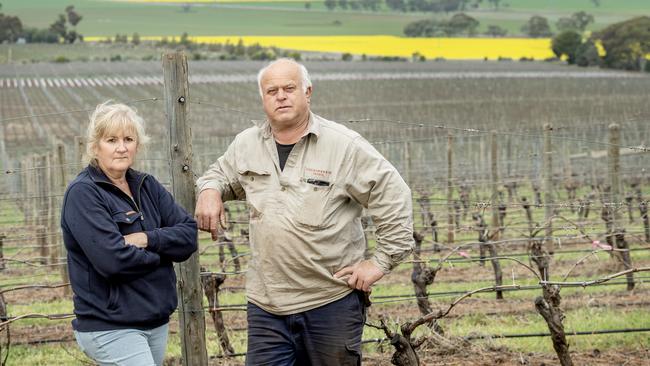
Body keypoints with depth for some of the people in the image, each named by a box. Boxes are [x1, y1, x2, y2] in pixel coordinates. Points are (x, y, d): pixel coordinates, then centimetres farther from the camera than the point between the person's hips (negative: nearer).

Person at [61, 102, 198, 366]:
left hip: (157, 321, 7)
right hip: (110, 328, -7)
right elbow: (112, 259, -19)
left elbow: (189, 235, 3)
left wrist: (147, 239, -14)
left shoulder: (147, 186, 11)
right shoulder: (82, 193, -9)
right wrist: (160, 254, -4)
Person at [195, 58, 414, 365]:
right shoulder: (246, 145, 8)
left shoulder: (343, 145, -6)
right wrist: (209, 190, 3)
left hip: (332, 302, -3)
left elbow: (394, 196, -6)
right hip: (266, 305, 3)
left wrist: (382, 261, -8)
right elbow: (220, 174, 27)